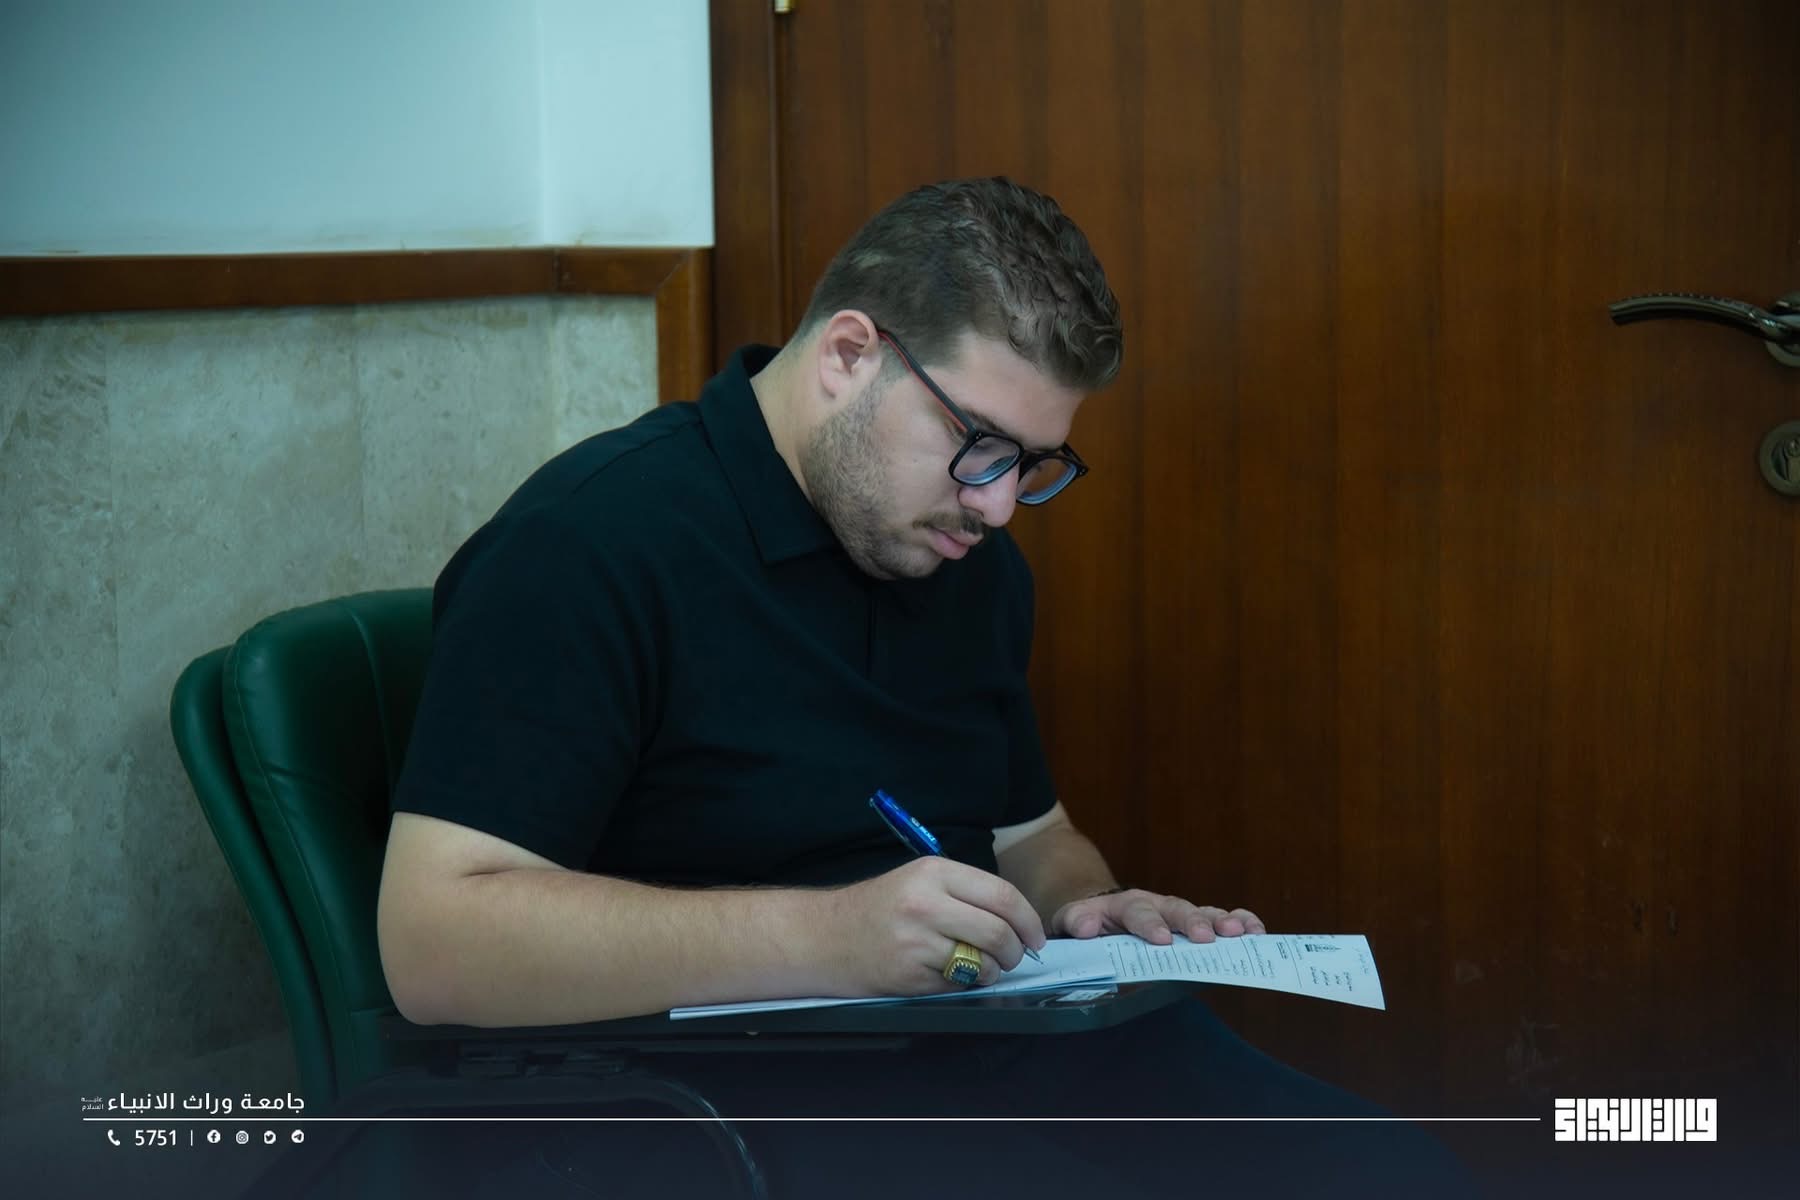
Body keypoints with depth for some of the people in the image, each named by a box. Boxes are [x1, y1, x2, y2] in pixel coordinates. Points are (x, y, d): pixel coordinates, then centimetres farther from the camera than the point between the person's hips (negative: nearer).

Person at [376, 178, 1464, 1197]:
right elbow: (434, 944, -19)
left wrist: (1090, 905, 5)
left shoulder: (975, 563, 16)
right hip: (735, 1078, -7)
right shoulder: (589, 545, -11)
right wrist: (824, 934, -27)